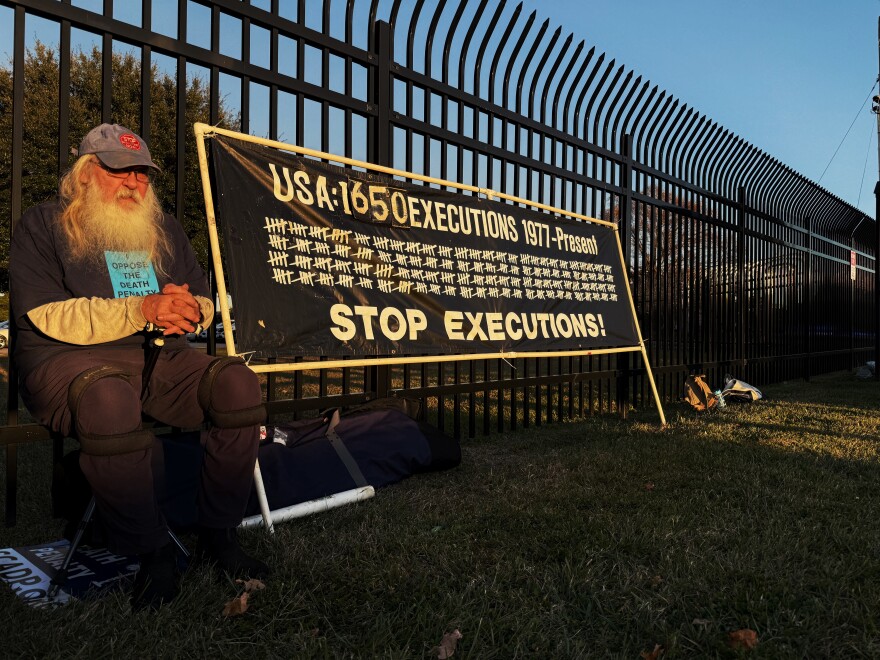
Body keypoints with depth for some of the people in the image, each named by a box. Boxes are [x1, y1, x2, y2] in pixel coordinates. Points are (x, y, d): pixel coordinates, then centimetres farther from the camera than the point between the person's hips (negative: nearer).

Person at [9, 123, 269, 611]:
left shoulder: (164, 229, 20)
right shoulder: (43, 225, 6)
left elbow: (203, 302, 19)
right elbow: (42, 316, -9)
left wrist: (187, 310, -9)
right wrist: (140, 309, -21)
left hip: (160, 357, 5)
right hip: (69, 357, -4)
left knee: (237, 383, -24)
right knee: (108, 400, -40)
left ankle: (219, 535, -14)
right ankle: (152, 552, -23)